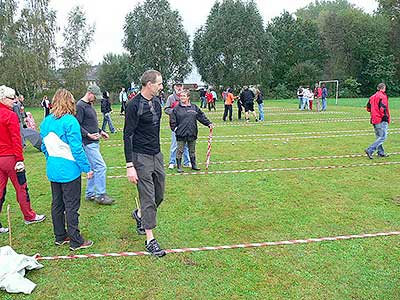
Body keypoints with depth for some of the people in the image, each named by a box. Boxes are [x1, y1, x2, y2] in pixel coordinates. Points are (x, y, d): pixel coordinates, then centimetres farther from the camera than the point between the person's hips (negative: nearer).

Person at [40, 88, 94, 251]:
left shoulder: (45, 122, 5)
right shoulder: (70, 121, -17)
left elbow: (44, 147, 12)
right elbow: (76, 148, -18)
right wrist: (87, 168, -11)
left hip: (52, 170, 7)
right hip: (69, 169, -7)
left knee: (57, 204, 17)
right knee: (72, 206, 2)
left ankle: (60, 237, 30)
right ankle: (75, 241, 11)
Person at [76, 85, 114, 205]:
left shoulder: (90, 105, 16)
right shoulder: (80, 106, -13)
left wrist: (100, 131, 16)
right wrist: (88, 135, -25)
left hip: (94, 142, 10)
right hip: (88, 143, -10)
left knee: (93, 168, 13)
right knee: (101, 167, -11)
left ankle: (90, 194, 22)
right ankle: (101, 195, -3)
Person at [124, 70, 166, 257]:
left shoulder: (156, 102, 9)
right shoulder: (134, 105, -15)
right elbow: (128, 136, -16)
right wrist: (129, 165, -20)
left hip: (157, 155, 8)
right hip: (141, 157, -8)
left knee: (159, 195, 15)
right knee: (148, 198, -3)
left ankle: (139, 214, 43)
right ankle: (150, 240, 9)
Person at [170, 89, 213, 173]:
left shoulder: (194, 107, 5)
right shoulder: (176, 108, -2)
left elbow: (202, 116, 11)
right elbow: (172, 121, 1)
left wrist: (209, 123, 5)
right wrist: (175, 128, -5)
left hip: (192, 133, 3)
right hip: (181, 134, -3)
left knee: (192, 150, 14)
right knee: (180, 150, 3)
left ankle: (194, 165, 26)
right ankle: (179, 166, 14)